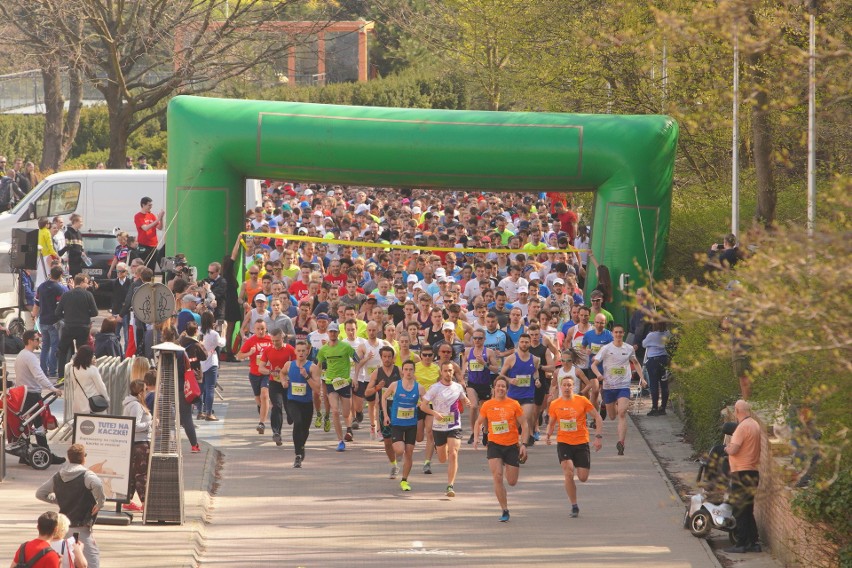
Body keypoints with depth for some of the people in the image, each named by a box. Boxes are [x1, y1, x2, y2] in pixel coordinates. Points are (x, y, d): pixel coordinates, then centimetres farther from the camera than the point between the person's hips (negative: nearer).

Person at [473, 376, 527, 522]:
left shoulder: (514, 405, -3)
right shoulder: (487, 405, 1)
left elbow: (524, 425, 1)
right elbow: (479, 422, 14)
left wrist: (523, 444, -8)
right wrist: (476, 438, -1)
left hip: (512, 445, 0)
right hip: (494, 445, 0)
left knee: (512, 482, 4)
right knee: (497, 477, -16)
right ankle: (505, 511, -6)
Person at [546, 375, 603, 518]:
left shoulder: (582, 401, -5)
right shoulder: (555, 405, 1)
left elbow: (598, 417, 1)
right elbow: (551, 423, 15)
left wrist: (598, 436, -8)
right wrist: (548, 435, -5)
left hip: (581, 443, 0)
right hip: (563, 443, 0)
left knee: (583, 478, -3)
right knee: (568, 474, -16)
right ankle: (574, 506, -5)